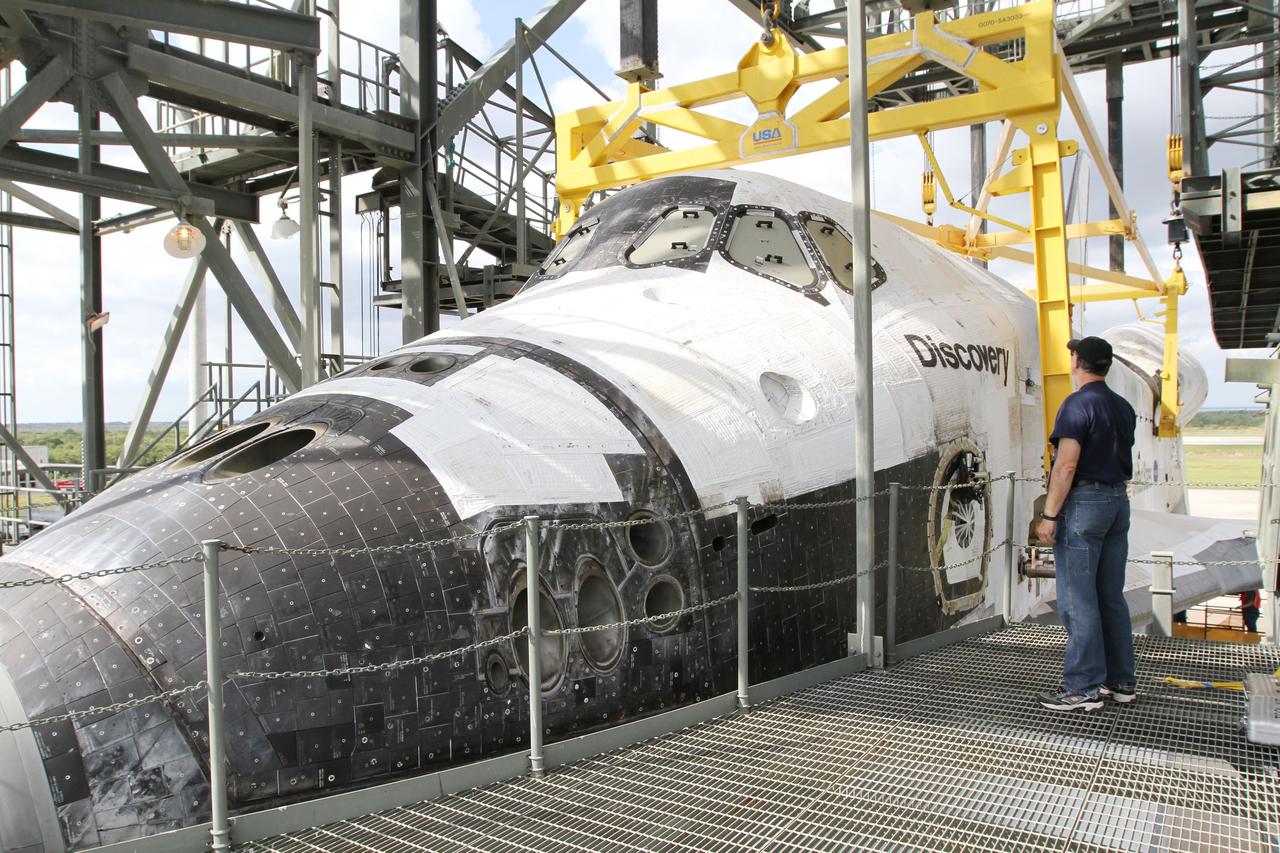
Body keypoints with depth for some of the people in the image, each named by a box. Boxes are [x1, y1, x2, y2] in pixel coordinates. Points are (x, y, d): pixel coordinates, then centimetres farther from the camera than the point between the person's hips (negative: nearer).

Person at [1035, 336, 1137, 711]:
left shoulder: (1077, 405, -12)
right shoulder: (1124, 407, 13)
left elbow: (1067, 466, -18)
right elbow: (1122, 460, 17)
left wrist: (1049, 516, -16)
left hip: (1084, 502, -9)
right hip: (1118, 500, 9)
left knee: (1078, 600, -5)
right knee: (1112, 597, 13)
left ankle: (1084, 688, -2)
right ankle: (1120, 681, 18)